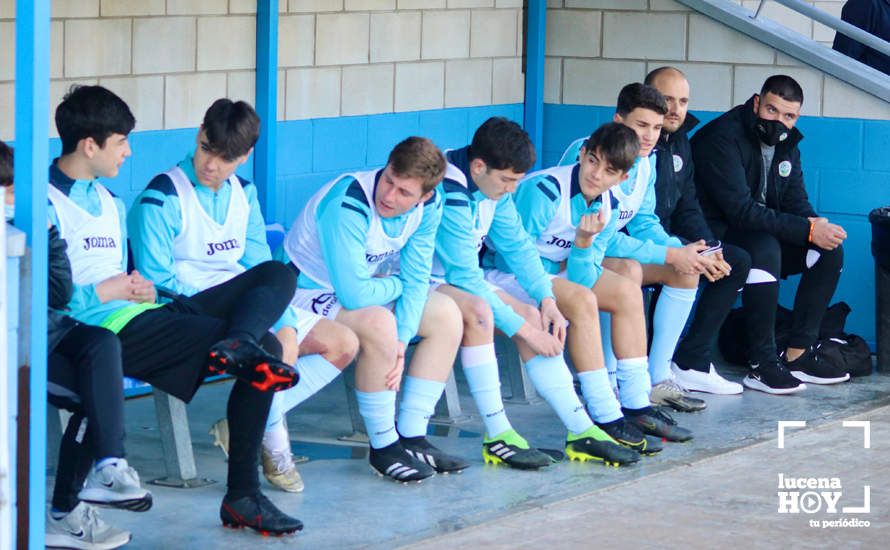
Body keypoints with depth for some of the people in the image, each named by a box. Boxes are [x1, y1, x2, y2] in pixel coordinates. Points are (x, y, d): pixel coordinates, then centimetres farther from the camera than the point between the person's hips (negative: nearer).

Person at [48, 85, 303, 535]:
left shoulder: (110, 203, 27)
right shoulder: (45, 206, -4)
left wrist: (141, 287, 8)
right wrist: (103, 292, -12)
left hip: (144, 311, 10)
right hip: (109, 331, -10)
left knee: (278, 274, -8)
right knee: (263, 347, -24)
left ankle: (239, 344, -32)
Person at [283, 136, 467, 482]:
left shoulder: (428, 205, -11)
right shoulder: (348, 204, -34)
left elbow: (416, 278, -8)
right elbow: (354, 293, -35)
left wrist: (401, 342, -20)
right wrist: (398, 284, -16)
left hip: (361, 289, 8)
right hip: (307, 290, -8)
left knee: (446, 316, -1)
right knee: (378, 324, -34)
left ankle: (412, 438, 0)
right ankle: (384, 447, -18)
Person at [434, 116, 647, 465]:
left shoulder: (494, 185, 2)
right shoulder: (450, 195, -27)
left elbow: (517, 245, 9)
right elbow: (466, 277, -27)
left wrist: (547, 299, -6)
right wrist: (523, 328, -24)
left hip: (461, 281, 10)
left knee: (531, 316, -6)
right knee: (476, 312, -37)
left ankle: (582, 431, -5)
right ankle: (498, 436, -33)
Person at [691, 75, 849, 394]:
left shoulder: (786, 143, 8)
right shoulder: (723, 138, -20)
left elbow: (797, 203, 9)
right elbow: (741, 210, -28)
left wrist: (817, 225, -18)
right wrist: (808, 230, -29)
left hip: (764, 232, 9)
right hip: (715, 235, -9)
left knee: (830, 252, -7)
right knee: (764, 249, -37)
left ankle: (798, 355, -6)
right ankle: (762, 365, -31)